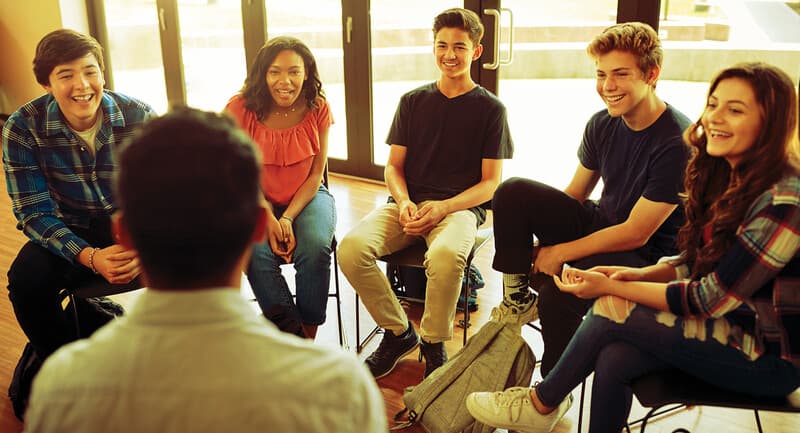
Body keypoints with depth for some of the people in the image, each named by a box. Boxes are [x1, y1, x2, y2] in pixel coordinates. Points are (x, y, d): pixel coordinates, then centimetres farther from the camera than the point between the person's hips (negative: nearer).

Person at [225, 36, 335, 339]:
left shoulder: (318, 109, -7)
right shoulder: (241, 109, -11)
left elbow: (315, 174, -3)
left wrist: (288, 218, -17)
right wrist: (268, 219, -18)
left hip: (307, 196, 1)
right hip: (258, 201, 0)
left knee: (315, 248, -29)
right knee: (256, 253, -29)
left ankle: (309, 335, -6)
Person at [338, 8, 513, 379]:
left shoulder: (490, 109, 5)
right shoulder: (412, 102, 14)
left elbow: (491, 183, 2)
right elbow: (393, 167, 13)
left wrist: (442, 208, -15)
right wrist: (404, 202, -10)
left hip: (461, 207, -3)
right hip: (408, 204, 3)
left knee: (445, 255, -38)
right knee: (352, 247, -26)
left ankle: (434, 343, -9)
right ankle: (399, 332, -4)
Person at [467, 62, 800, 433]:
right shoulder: (726, 177, 3)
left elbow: (712, 299, -23)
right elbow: (695, 263, 10)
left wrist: (611, 288, -21)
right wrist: (641, 275, -9)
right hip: (730, 321, 7)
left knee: (612, 310, -19)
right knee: (614, 360, -20)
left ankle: (542, 402, 3)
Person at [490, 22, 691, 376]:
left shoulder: (678, 143, -23)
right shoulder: (602, 124, -2)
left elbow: (636, 234, -22)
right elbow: (574, 195, 8)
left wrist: (560, 251, -17)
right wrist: (540, 245, -5)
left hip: (645, 256, -6)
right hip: (600, 223, 7)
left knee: (558, 294, -32)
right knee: (512, 191, -13)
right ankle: (518, 297, 0)